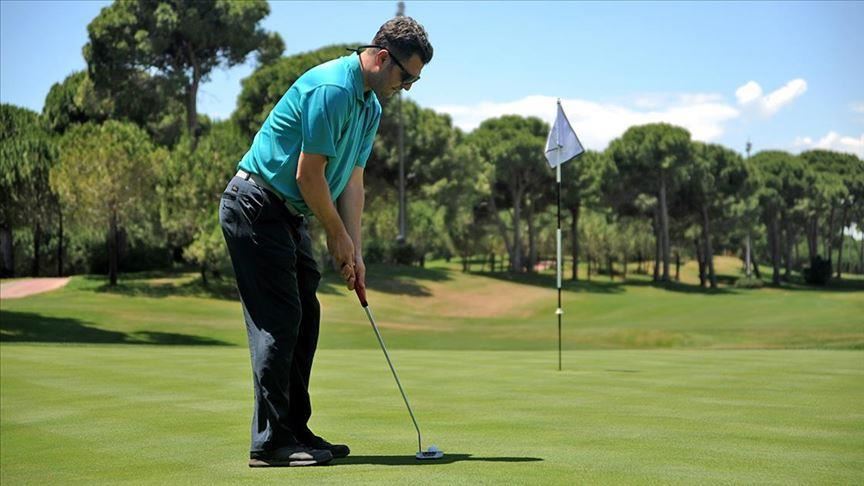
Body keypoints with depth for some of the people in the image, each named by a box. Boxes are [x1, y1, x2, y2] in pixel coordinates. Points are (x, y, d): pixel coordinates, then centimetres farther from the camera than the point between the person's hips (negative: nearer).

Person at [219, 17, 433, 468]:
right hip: (255, 206, -10)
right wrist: (338, 237, -8)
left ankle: (295, 430, 15)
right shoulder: (332, 89, -21)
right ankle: (269, 442, -7)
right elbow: (308, 174, -21)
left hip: (286, 212, 10)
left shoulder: (370, 106, 11)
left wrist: (354, 251, 3)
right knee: (278, 321, -11)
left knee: (303, 319, 9)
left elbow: (352, 180, 11)